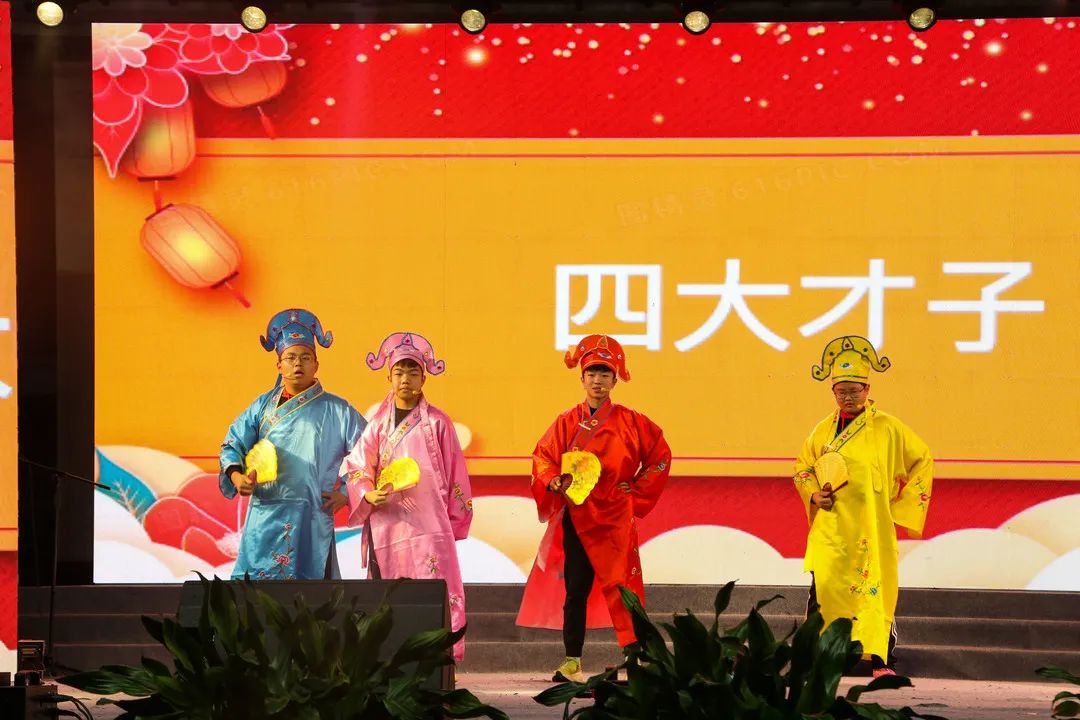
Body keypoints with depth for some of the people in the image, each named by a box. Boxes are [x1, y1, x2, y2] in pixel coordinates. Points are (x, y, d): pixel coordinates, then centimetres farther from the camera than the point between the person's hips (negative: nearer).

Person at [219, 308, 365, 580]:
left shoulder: (336, 410, 9)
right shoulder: (263, 406, 15)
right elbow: (232, 445, 9)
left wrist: (347, 493, 2)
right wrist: (237, 477, -10)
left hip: (312, 519, -2)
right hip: (264, 516, 2)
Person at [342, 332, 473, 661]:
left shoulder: (437, 423, 5)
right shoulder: (378, 424, 10)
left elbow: (454, 475, 7)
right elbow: (357, 467, 4)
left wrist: (454, 520, 5)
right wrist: (369, 495, -15)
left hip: (427, 524, -2)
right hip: (386, 523, 2)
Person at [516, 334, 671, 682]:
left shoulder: (630, 422, 2)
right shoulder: (567, 422, 6)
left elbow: (660, 455, 9)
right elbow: (543, 456, 7)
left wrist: (637, 491, 4)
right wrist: (554, 481, -12)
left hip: (615, 520, -2)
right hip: (575, 519, 2)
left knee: (621, 588, -5)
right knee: (575, 591, 4)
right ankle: (572, 663, 11)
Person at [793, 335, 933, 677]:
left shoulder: (887, 428, 0)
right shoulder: (824, 430, 9)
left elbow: (923, 459, 9)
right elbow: (802, 466, 21)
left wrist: (901, 503, 4)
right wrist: (814, 494, 2)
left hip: (872, 526, -2)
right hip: (831, 526, 2)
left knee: (875, 588, 0)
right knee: (822, 585, -9)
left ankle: (882, 661, 10)